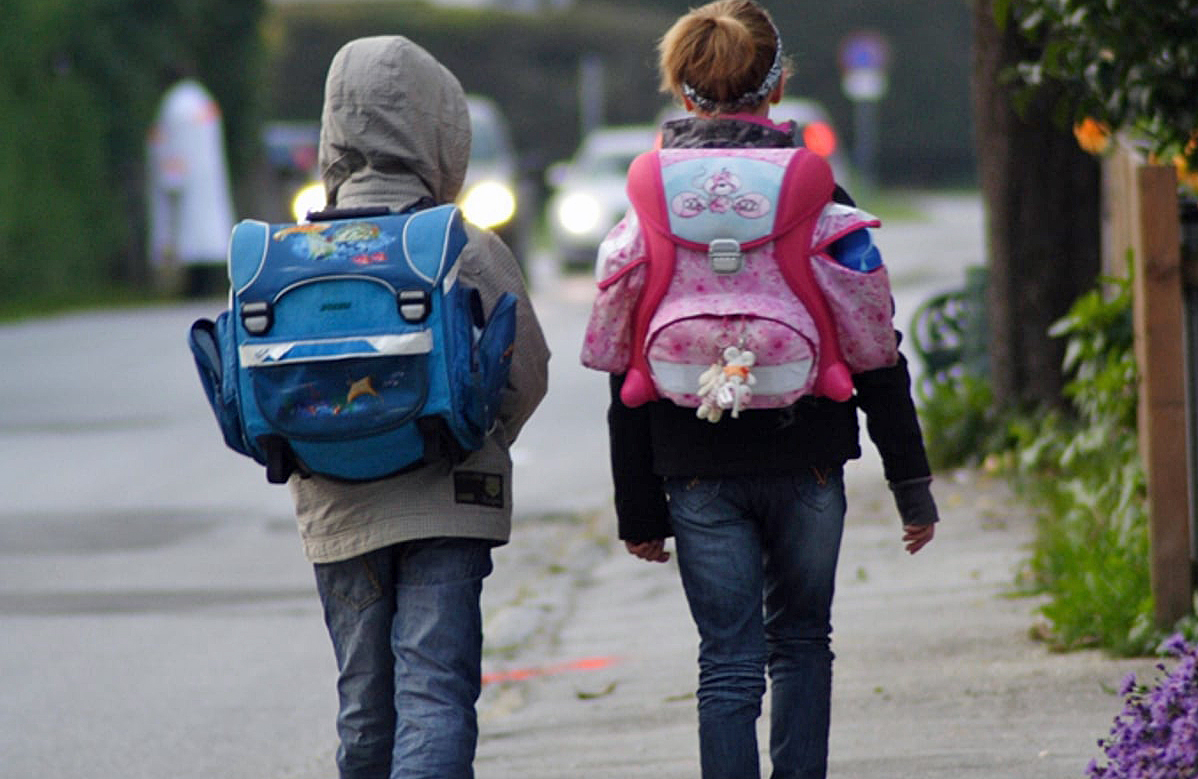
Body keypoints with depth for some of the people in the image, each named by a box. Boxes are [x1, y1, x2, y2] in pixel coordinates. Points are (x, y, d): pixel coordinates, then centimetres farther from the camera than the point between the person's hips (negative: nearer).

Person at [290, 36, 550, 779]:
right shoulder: (472, 251, -7)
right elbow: (527, 375, 0)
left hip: (338, 514, 3)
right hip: (446, 503, -3)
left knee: (364, 705, 14)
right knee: (436, 691, -6)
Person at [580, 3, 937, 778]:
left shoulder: (650, 208, 0)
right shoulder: (820, 199, -2)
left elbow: (627, 377, 0)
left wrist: (640, 510, 6)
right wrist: (911, 482, 5)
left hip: (699, 473, 0)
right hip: (807, 460, 0)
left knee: (728, 662, 3)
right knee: (802, 641, 18)